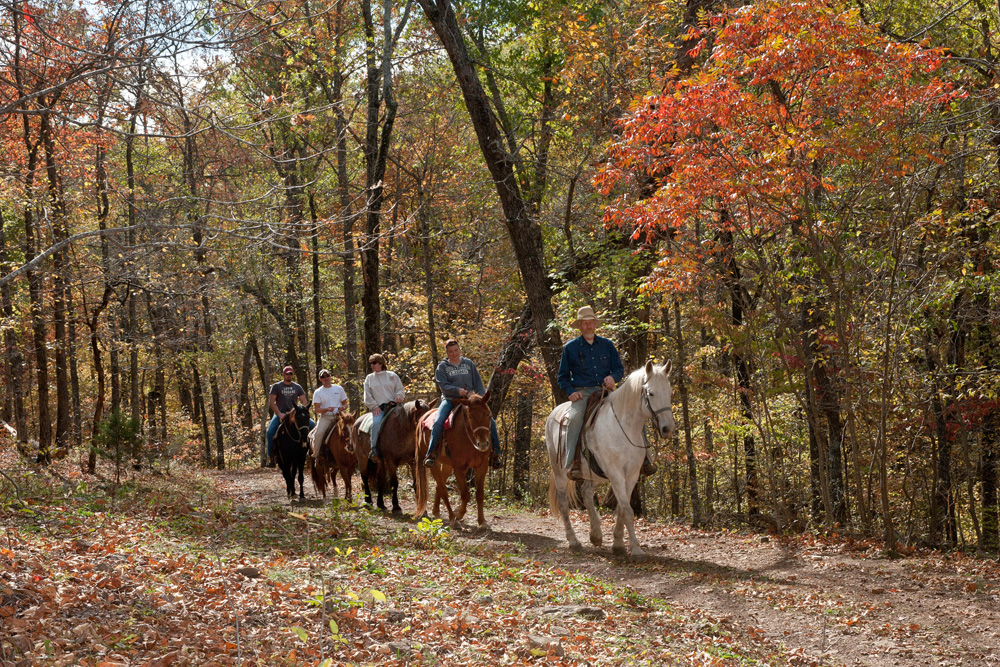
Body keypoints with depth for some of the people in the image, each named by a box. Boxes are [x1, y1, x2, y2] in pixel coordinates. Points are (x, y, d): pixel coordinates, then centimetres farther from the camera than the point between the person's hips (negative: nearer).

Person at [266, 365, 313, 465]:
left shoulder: (297, 387, 14)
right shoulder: (276, 386, 5)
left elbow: (304, 402, 11)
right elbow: (271, 402, -3)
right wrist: (279, 414, -15)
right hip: (280, 414, -3)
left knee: (313, 425, -16)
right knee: (270, 431, -29)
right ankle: (270, 456, -19)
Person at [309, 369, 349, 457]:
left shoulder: (339, 389, 13)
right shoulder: (318, 392, 6)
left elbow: (345, 403, 16)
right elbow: (317, 409, -1)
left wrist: (343, 407, -8)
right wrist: (327, 409, -20)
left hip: (338, 416, 2)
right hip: (325, 417, -2)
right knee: (318, 434, -23)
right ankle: (315, 454, -8)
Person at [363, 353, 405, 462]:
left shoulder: (392, 376, 15)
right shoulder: (369, 378, 18)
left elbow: (401, 390, 14)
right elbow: (368, 396, 12)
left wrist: (399, 397, -8)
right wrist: (374, 407, -2)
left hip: (393, 405, 1)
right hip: (378, 408, 0)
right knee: (376, 423, -30)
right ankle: (374, 450, -28)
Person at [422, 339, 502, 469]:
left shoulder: (469, 363, 12)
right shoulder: (442, 366, 5)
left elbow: (478, 384, 11)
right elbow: (443, 385, -6)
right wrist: (457, 390, -23)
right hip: (449, 400, -2)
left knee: (491, 422, -11)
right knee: (438, 422, -29)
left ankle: (495, 454, -2)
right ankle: (431, 455, -23)